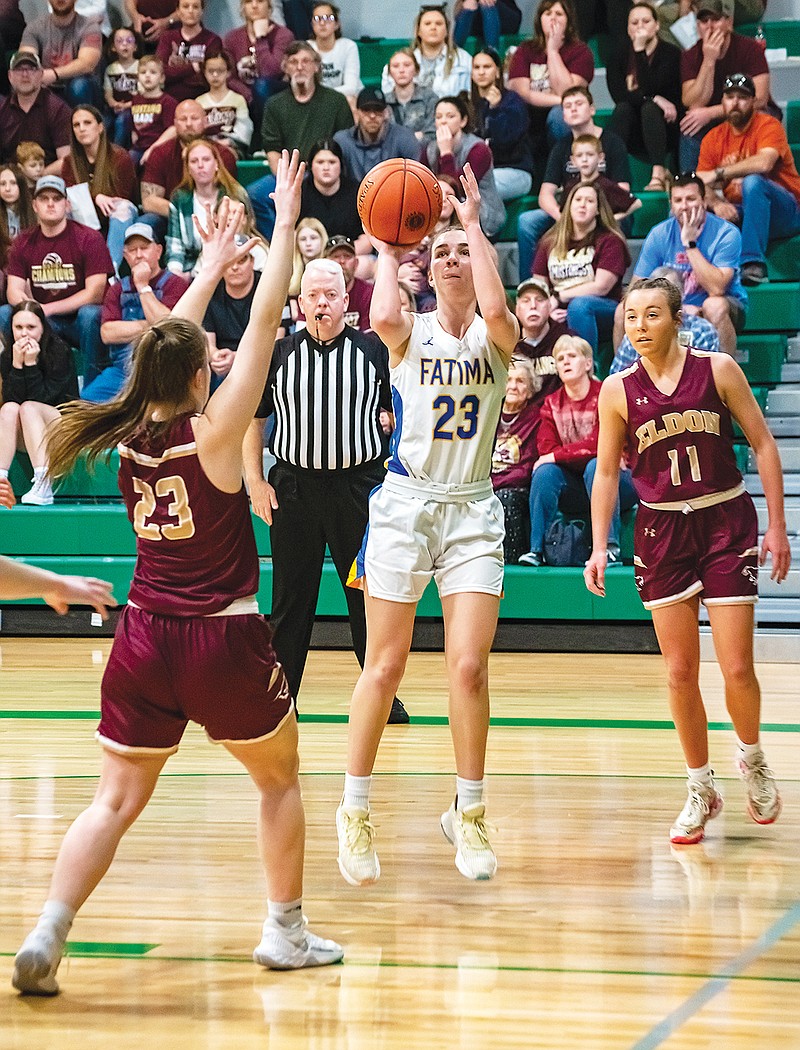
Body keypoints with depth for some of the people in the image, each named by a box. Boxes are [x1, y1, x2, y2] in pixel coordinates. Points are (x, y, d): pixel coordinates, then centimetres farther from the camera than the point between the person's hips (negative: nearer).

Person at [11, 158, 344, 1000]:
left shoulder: (129, 433, 1)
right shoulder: (212, 432, -12)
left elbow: (168, 346, 18)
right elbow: (263, 325, -9)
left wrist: (212, 265, 27)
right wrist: (285, 225, -1)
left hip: (144, 639, 4)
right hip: (225, 643, -4)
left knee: (117, 801, 6)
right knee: (280, 781, 18)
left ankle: (45, 937, -10)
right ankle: (286, 931, 22)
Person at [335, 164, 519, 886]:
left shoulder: (496, 336, 3)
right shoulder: (412, 332, 3)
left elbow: (495, 308, -22)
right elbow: (382, 317, -22)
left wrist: (475, 225, -14)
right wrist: (386, 247, -9)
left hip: (473, 509, 0)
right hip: (406, 502, 0)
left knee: (469, 665, -8)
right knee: (385, 665, 0)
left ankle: (468, 813, 8)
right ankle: (355, 812, 12)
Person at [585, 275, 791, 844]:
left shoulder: (718, 369, -5)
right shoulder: (618, 390, -1)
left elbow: (764, 445, 0)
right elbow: (607, 472, 7)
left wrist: (777, 527, -3)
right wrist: (599, 546, -1)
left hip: (727, 522, -2)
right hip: (662, 529, 2)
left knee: (737, 668, -5)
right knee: (680, 671, 1)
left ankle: (753, 758, 24)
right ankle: (701, 788, 17)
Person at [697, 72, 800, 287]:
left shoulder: (768, 125, -8)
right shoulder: (713, 138, 8)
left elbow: (764, 163, -28)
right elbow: (702, 188, 2)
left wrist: (717, 173, -24)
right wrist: (716, 204, -22)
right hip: (737, 214, 4)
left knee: (752, 181, -35)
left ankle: (753, 264, -38)